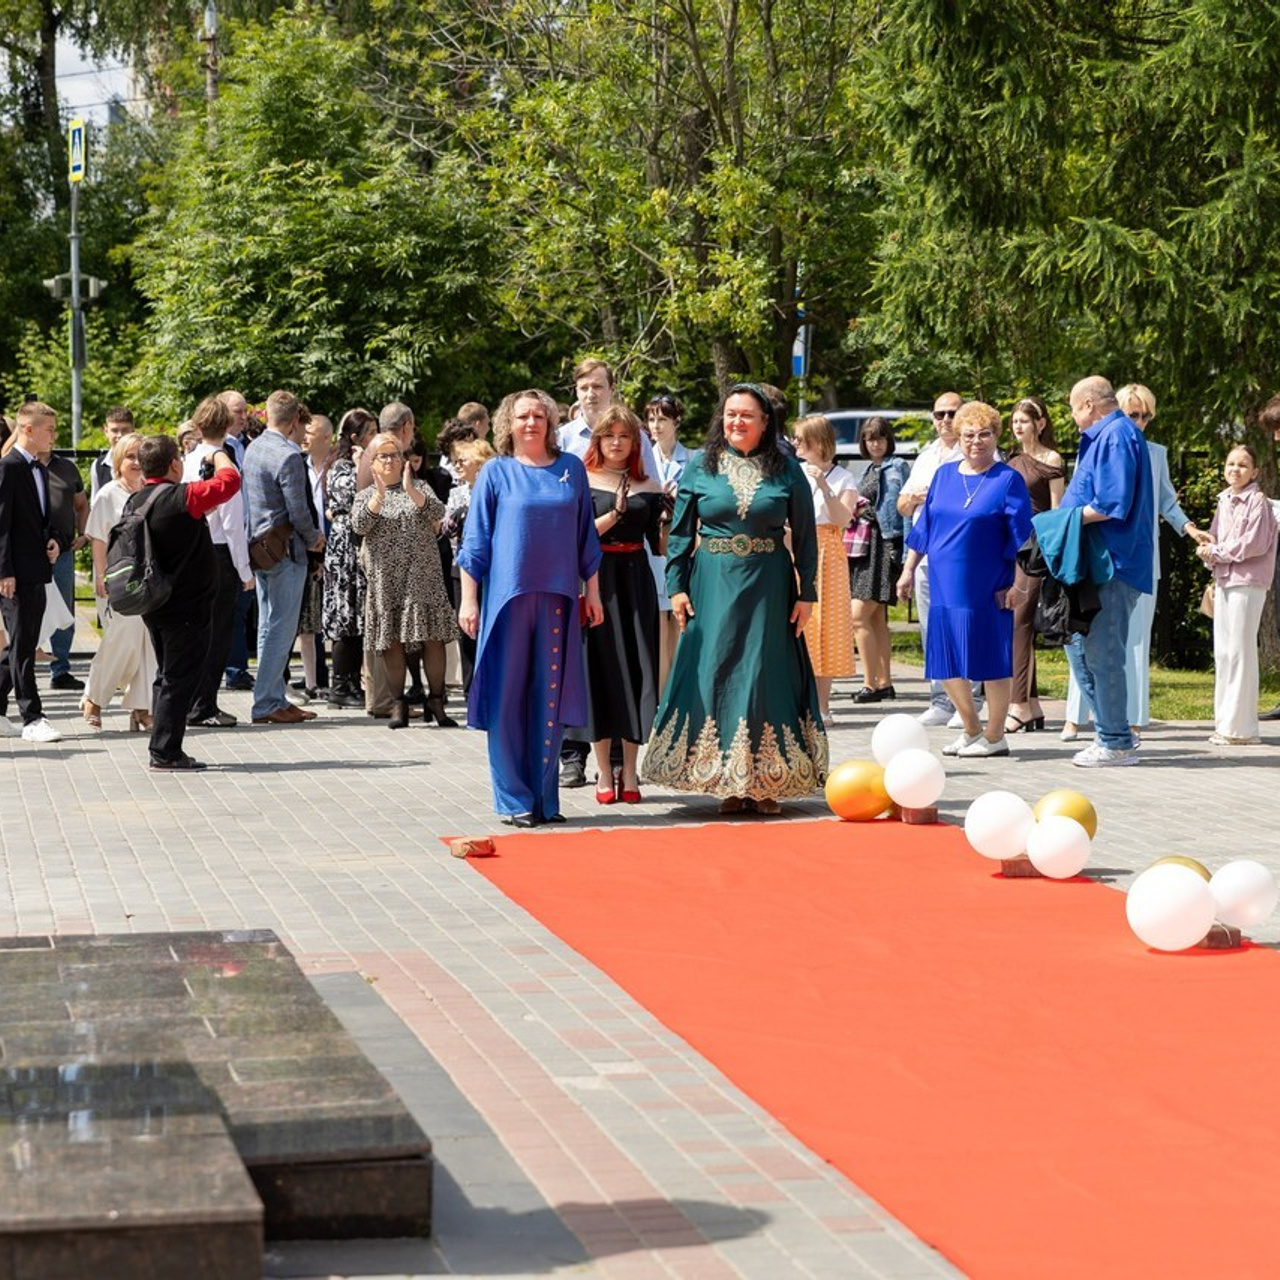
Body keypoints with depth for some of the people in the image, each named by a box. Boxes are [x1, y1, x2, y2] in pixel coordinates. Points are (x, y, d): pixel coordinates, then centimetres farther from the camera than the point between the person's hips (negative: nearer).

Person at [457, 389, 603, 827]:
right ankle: (514, 799, 5)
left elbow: (585, 536, 14)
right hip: (508, 595, -2)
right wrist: (469, 600, -3)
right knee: (508, 697, -2)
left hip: (558, 597, 2)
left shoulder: (571, 469, 10)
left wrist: (592, 592, 11)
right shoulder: (496, 473, 3)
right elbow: (475, 541, 3)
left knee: (550, 699, 4)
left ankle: (545, 798, 11)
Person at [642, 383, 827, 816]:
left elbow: (805, 536, 5)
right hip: (714, 583, 1)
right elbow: (680, 532, 5)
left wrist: (806, 594, 0)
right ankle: (729, 783, 6)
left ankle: (766, 783, 6)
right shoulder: (700, 467, 4)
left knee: (766, 673, -1)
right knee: (716, 672, -1)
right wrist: (676, 586, -2)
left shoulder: (786, 471, 3)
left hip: (769, 587, -1)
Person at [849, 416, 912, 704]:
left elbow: (903, 507, -13)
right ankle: (884, 683, 13)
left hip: (885, 544, -9)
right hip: (866, 544, 9)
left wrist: (903, 550, -19)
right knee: (876, 618, 10)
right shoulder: (869, 469, 18)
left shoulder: (898, 467, -7)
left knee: (859, 616, -14)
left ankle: (871, 683, -12)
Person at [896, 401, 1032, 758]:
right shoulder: (944, 475, 10)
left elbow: (1020, 538, -6)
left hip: (987, 588, -5)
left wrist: (1017, 584, -11)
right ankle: (971, 730, 23)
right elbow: (924, 527, 16)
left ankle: (994, 736, 12)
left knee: (991, 659, 1)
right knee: (947, 660, 8)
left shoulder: (1008, 480, -4)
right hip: (945, 584, 5)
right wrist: (909, 569, 13)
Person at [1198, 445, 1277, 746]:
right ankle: (1225, 723, 14)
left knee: (1240, 651, -7)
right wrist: (1207, 550, -5)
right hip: (1223, 581, 8)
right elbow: (1213, 538, 18)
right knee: (1222, 651, 8)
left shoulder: (1258, 502, -7)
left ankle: (1241, 727, -5)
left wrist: (1218, 552, -10)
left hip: (1248, 582, -8)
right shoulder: (1224, 502, 15)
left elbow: (1254, 543, -15)